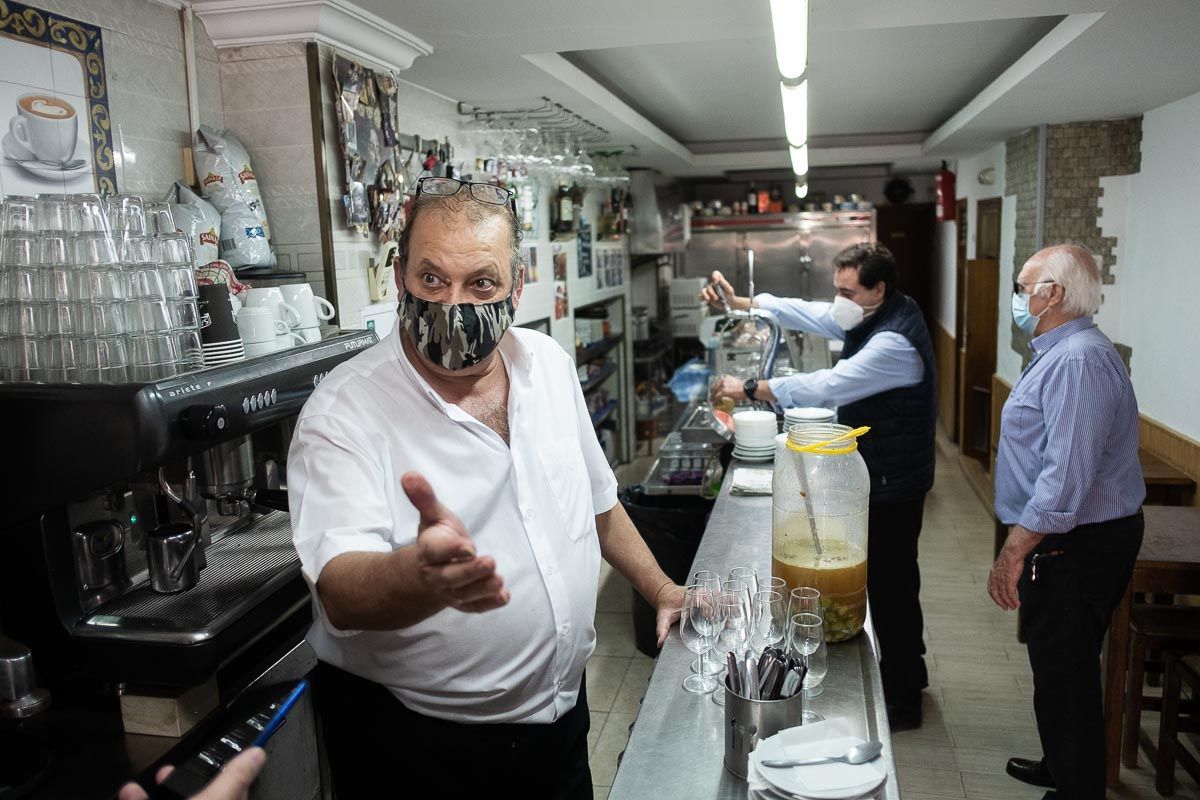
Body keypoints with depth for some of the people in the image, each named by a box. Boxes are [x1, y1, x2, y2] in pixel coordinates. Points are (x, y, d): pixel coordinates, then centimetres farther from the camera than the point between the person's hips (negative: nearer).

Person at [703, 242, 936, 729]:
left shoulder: (895, 341, -26)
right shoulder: (871, 318, 5)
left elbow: (830, 386, -32)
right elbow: (805, 314, 6)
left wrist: (751, 389, -27)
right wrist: (739, 303, -3)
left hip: (892, 484, -10)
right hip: (877, 476, 10)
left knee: (890, 587, 3)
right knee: (890, 581, 22)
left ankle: (902, 703, 20)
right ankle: (908, 672, 41)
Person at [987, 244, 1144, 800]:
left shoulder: (1078, 362, -22)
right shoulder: (1064, 352, 13)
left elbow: (1066, 476, -29)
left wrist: (1014, 553, -25)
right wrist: (1021, 547, 23)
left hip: (1074, 547, -11)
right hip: (1072, 540, 11)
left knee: (1064, 674, 2)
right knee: (1064, 669, 23)